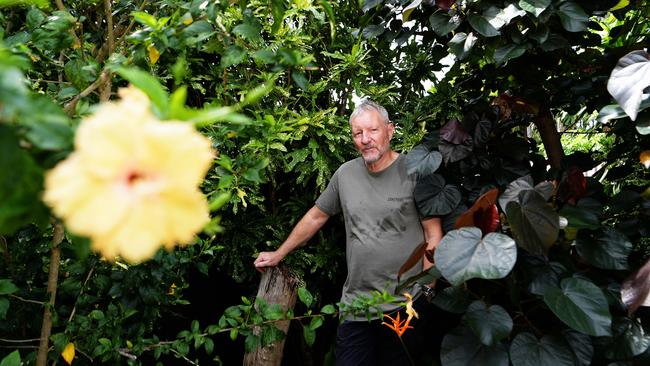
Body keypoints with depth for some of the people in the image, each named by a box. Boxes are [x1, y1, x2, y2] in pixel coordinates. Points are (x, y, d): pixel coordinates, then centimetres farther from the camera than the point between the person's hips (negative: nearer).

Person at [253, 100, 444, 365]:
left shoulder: (414, 172, -7)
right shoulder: (345, 173, 5)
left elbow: (433, 234, -4)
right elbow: (316, 216, 17)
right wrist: (279, 254, 21)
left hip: (405, 305, -3)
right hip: (354, 304, 3)